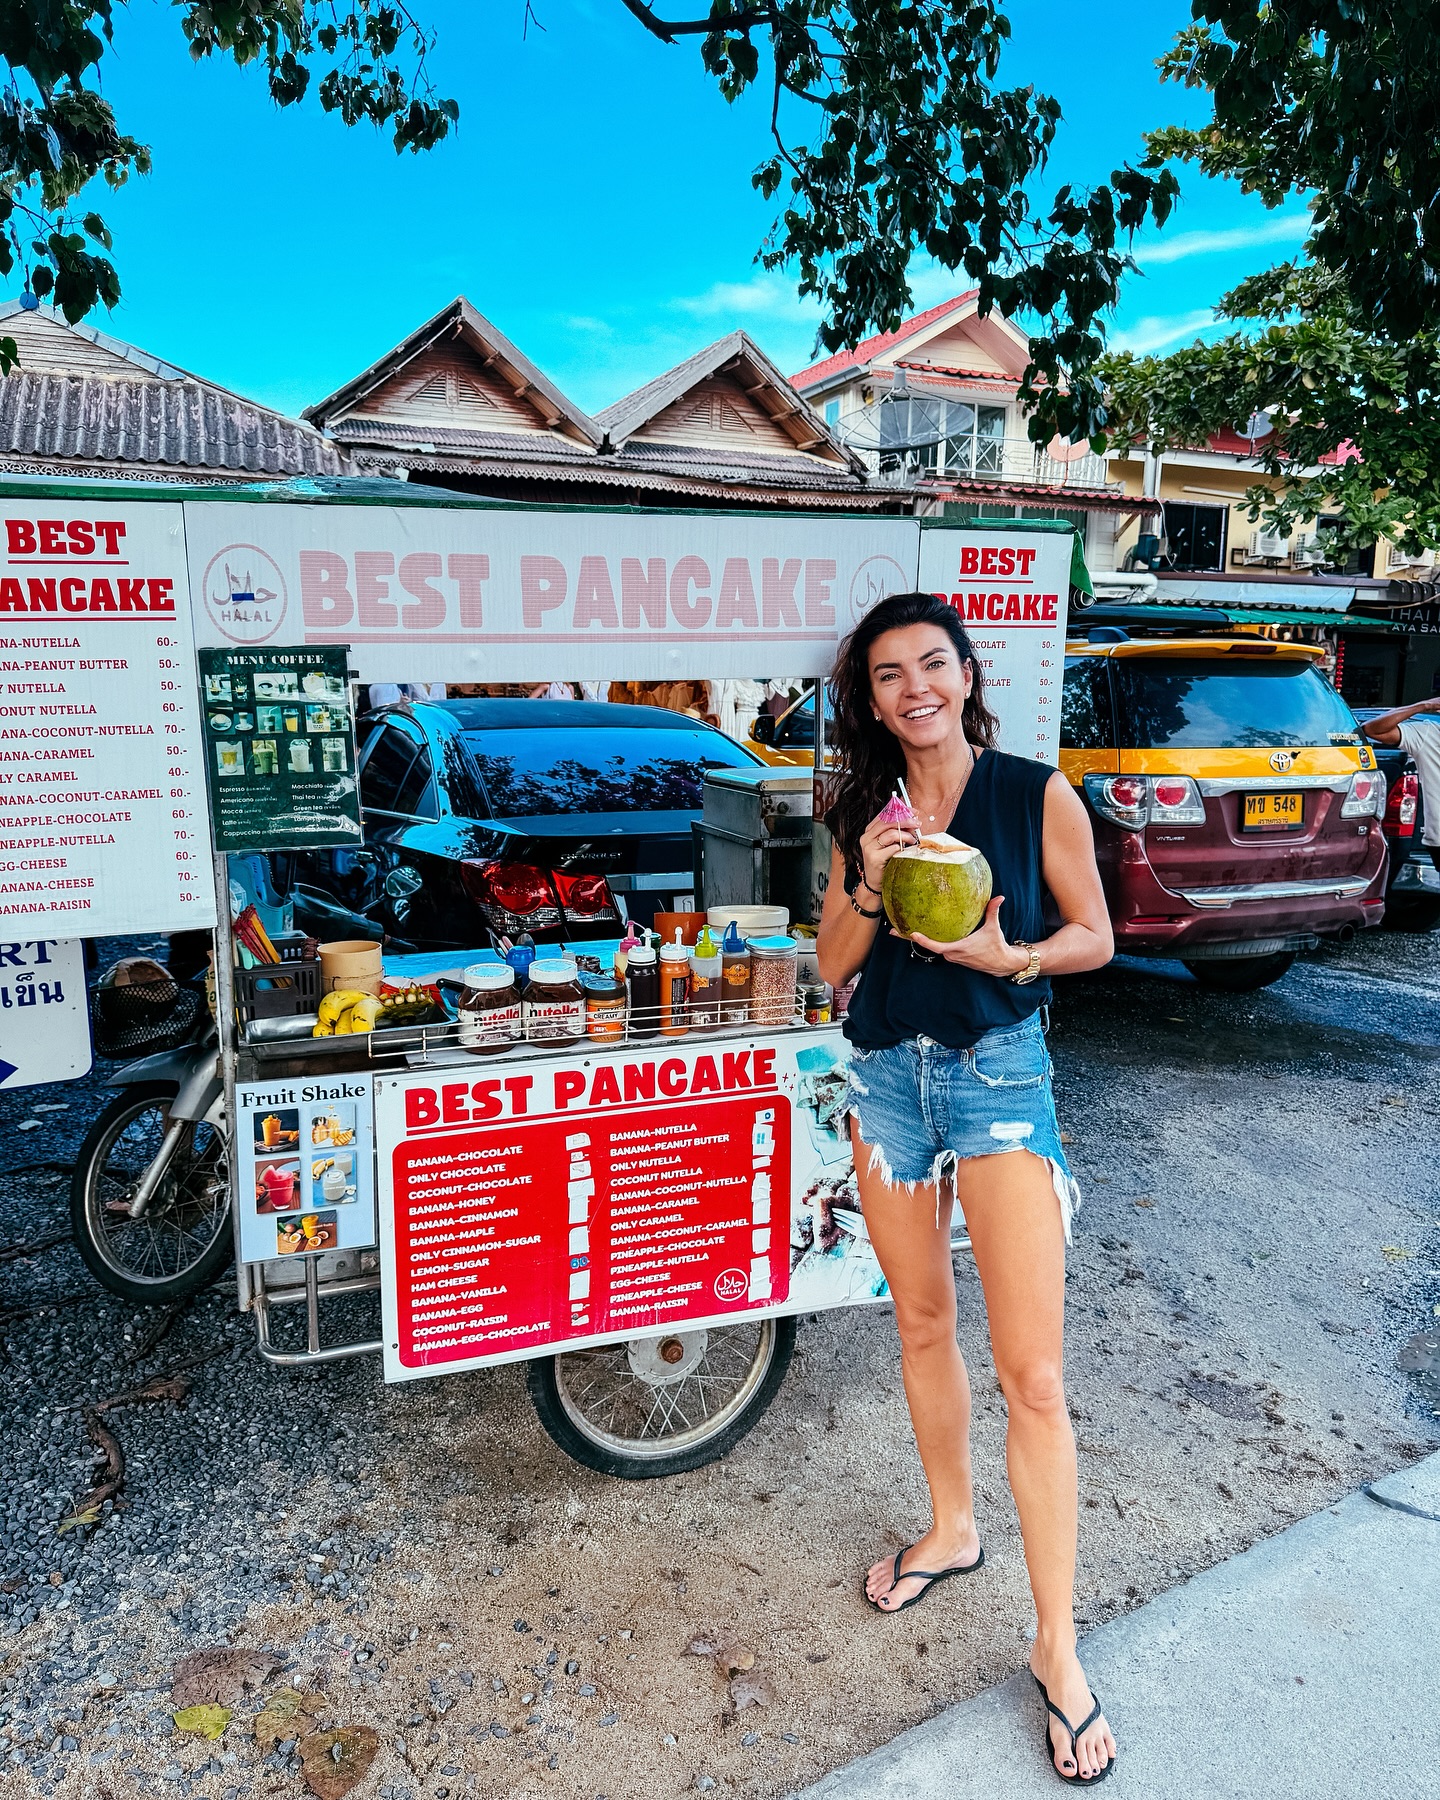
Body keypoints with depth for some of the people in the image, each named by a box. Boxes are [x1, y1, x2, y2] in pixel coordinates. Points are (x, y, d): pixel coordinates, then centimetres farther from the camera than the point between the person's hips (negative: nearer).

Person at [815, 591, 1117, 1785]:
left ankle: (1057, 1649, 13)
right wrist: (869, 888, -13)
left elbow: (1094, 936, 0)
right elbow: (834, 966, 5)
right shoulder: (866, 812, 4)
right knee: (922, 1327, 18)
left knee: (1032, 1374, -3)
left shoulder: (1038, 794, -6)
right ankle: (952, 1529, 41)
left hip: (998, 1072, -4)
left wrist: (1013, 956, -19)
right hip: (887, 1075, 4)